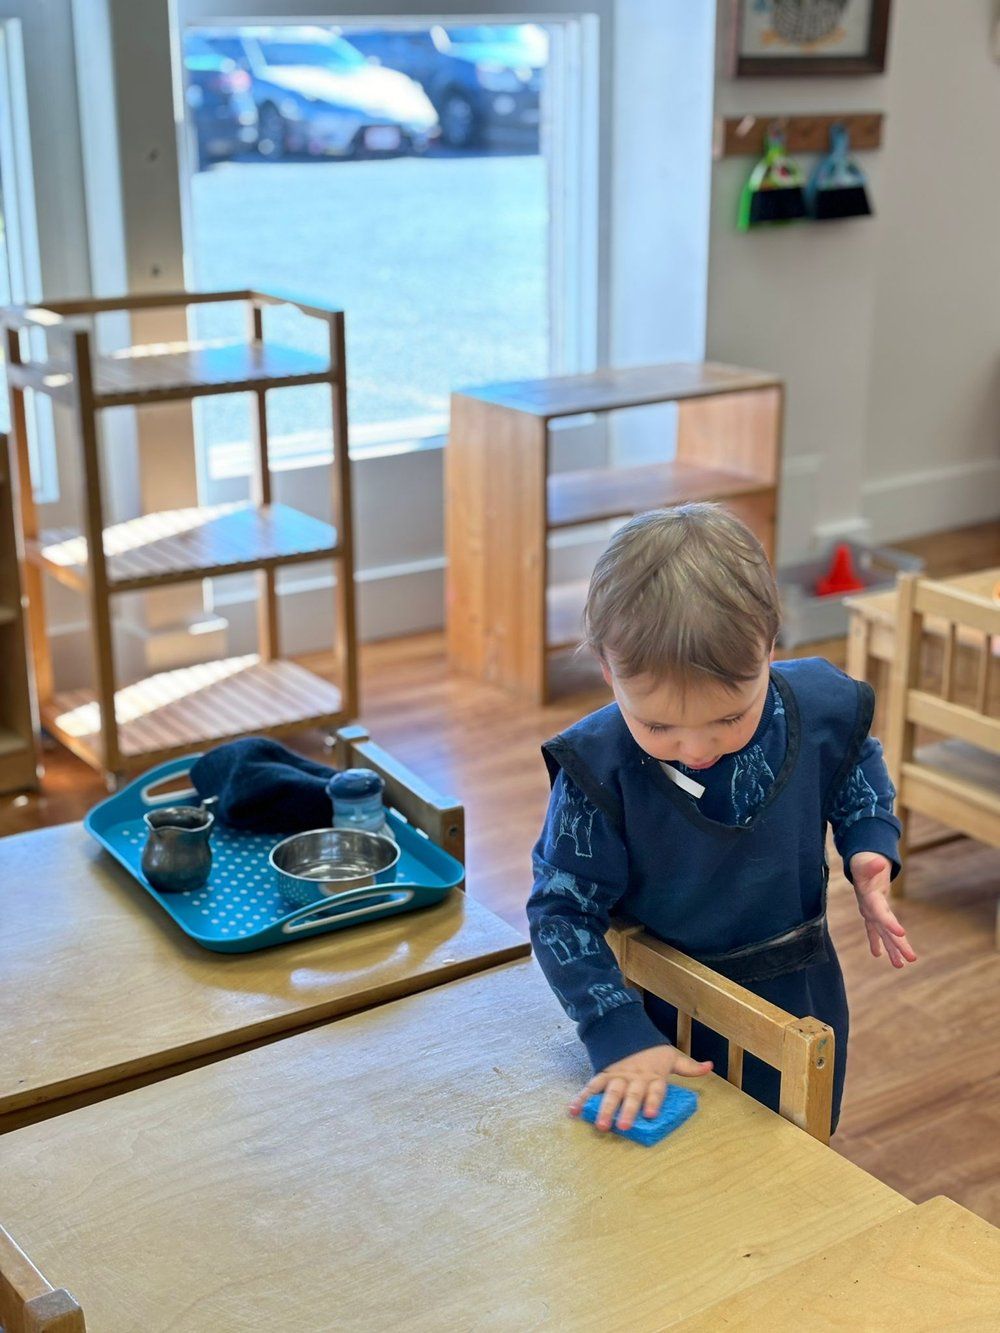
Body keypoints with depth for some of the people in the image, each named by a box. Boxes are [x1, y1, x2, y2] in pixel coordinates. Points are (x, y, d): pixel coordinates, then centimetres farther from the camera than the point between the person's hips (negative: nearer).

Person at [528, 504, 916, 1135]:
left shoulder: (822, 708, -19)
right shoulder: (597, 769, -28)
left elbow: (859, 766, 5)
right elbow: (562, 910, -20)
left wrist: (870, 847, -13)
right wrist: (622, 1035, -28)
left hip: (801, 993, 3)